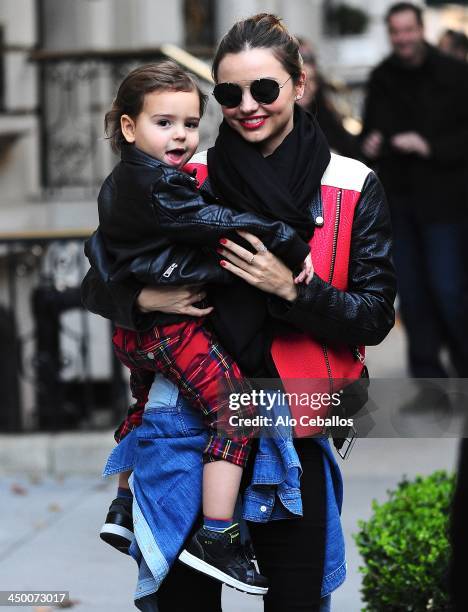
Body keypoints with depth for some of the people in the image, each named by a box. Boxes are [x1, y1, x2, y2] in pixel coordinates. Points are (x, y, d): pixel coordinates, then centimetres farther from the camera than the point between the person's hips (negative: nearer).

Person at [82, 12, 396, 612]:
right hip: (188, 420, 0)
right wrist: (145, 299, -15)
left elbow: (375, 317, -2)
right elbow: (97, 284, 7)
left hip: (291, 426, 0)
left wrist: (293, 289, -18)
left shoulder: (352, 188, -1)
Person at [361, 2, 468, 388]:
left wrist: (430, 147, -19)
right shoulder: (382, 78, 7)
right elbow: (371, 129, 17)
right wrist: (369, 146, -5)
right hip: (397, 200, 4)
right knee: (411, 292, 6)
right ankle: (430, 380, 15)